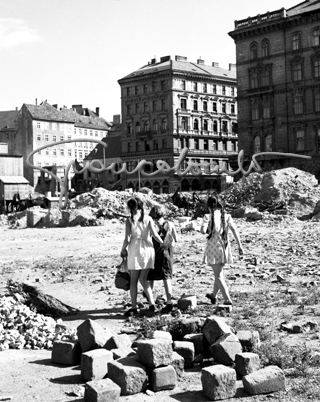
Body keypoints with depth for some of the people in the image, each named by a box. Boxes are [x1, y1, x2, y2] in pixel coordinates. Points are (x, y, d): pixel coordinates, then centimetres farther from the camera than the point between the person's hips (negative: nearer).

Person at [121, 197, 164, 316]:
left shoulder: (129, 220, -6)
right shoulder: (148, 218, 1)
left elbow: (127, 239, -9)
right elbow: (154, 234, -6)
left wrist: (123, 249, 7)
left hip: (135, 250, -3)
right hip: (148, 248, 3)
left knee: (133, 281, 8)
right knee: (143, 279, 15)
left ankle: (134, 308, 9)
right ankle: (152, 304, 5)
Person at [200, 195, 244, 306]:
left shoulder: (208, 217, -10)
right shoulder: (226, 216, 0)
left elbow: (203, 231, -22)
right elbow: (235, 231, -5)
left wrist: (208, 231, 1)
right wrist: (240, 246, -4)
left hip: (213, 248, -5)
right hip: (224, 247, 5)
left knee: (218, 276, 3)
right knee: (219, 273, 22)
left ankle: (228, 300, -7)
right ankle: (213, 295, 41)